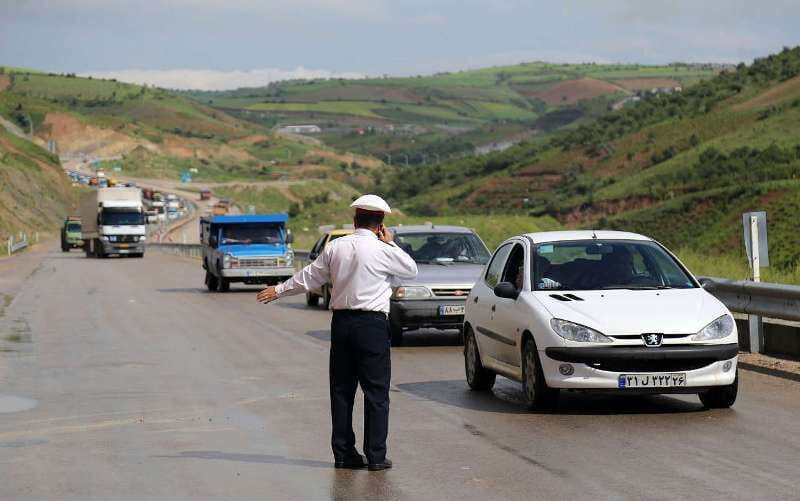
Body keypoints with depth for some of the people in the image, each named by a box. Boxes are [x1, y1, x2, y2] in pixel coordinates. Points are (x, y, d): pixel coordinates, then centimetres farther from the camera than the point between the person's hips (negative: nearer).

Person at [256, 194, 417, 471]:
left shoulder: (336, 247, 4)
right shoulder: (383, 250, -8)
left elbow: (309, 277, 13)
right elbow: (411, 270, 8)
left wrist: (278, 291, 27)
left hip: (341, 322, 4)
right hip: (372, 324, -4)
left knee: (341, 389, 10)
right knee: (376, 391, 0)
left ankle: (343, 453, 11)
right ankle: (376, 456, -3)